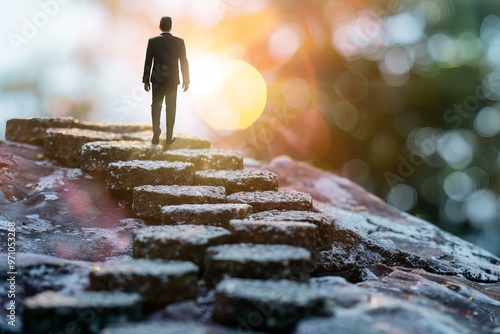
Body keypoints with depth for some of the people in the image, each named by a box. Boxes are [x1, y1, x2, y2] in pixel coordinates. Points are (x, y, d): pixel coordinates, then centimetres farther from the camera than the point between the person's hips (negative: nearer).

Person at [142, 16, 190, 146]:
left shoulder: (152, 41, -5)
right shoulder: (179, 42, -5)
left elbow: (148, 62, -5)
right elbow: (184, 62, -3)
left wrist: (146, 80, 2)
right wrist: (186, 80, 5)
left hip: (157, 79, 0)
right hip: (172, 79, 0)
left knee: (156, 106, 12)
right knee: (171, 108, 8)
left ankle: (156, 135, 1)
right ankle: (169, 137, 11)